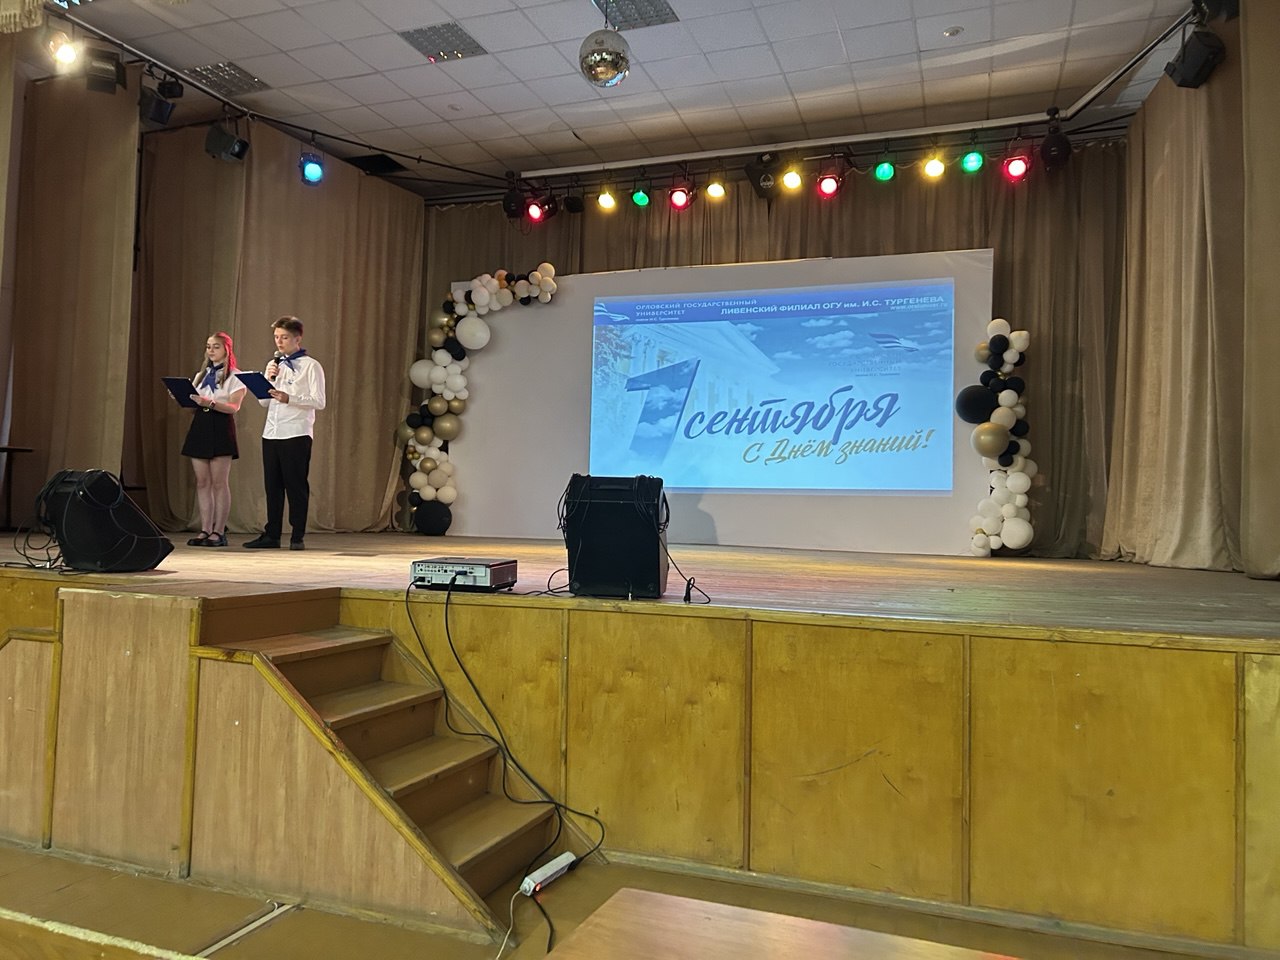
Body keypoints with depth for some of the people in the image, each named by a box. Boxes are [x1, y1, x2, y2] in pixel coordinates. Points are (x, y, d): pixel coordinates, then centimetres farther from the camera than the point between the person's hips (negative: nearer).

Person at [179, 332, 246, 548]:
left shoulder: (234, 377, 1)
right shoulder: (200, 375, 20)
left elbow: (234, 407, -11)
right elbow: (193, 407, 19)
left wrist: (210, 403, -26)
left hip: (221, 428, -6)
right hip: (200, 426, 6)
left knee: (219, 483, -5)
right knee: (202, 482, 4)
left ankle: (218, 532, -2)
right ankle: (205, 531, 7)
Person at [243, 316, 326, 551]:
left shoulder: (310, 366, -1)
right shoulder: (274, 365, 17)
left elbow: (319, 402, -9)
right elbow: (263, 401, 17)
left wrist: (289, 398, -21)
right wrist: (269, 378, 1)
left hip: (296, 434, -6)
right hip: (271, 434, 6)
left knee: (296, 487, -2)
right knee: (272, 486, 8)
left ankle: (297, 537, 5)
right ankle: (271, 535, 15)